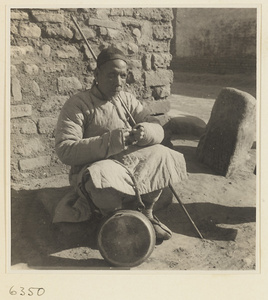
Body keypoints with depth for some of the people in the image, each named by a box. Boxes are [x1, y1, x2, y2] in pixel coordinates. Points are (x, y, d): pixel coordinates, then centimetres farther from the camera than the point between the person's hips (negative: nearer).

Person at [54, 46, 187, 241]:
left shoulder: (127, 99, 9)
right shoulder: (77, 105, -9)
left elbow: (158, 130, 3)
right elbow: (65, 150, -20)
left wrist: (145, 131, -23)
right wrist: (112, 140, -27)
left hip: (129, 160, 6)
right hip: (95, 166, -5)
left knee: (163, 155, -18)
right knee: (101, 179, -39)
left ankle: (146, 211, 3)